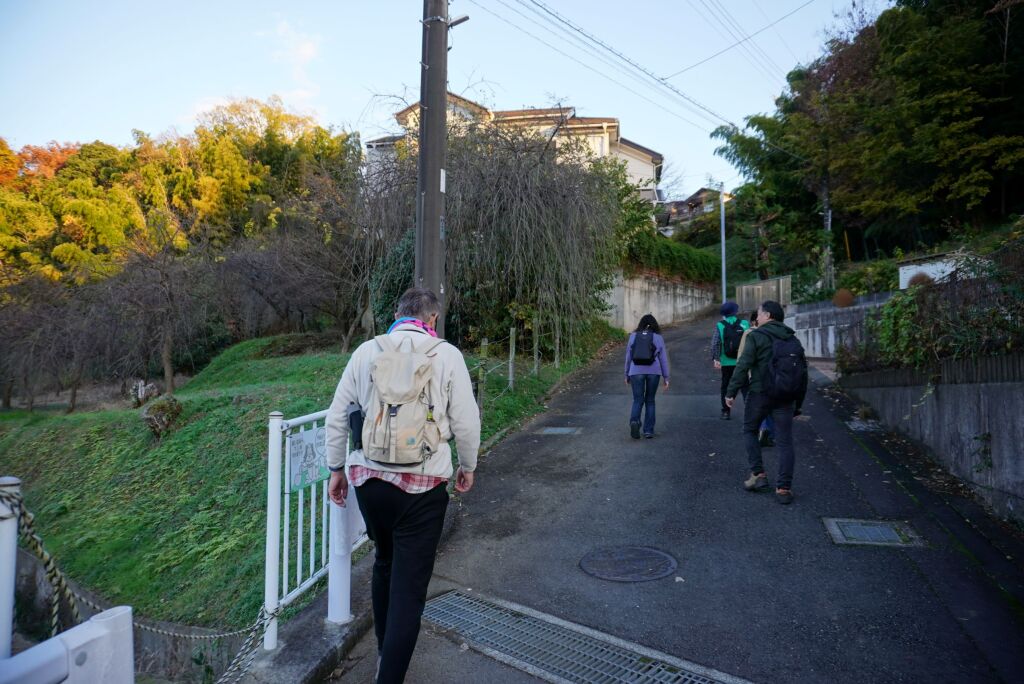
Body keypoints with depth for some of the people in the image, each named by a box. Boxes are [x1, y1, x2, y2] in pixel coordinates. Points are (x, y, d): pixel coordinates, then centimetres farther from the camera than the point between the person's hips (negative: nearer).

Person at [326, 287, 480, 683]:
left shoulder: (366, 351, 3)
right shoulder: (447, 355, -5)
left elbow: (337, 416, 6)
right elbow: (466, 421, -4)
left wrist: (336, 467, 17)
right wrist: (468, 466, 12)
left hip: (368, 477, 4)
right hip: (423, 484, -4)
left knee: (385, 563, 26)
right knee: (409, 586, 5)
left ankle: (384, 652, 44)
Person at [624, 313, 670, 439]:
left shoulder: (633, 336, 5)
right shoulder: (658, 337, 3)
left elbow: (628, 356, 7)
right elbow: (663, 358, 4)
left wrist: (627, 375, 16)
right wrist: (666, 377, 10)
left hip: (636, 371, 0)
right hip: (654, 372, 0)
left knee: (637, 400, 6)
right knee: (650, 400, 12)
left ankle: (634, 421, -21)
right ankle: (648, 430, 13)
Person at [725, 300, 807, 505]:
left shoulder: (757, 336, -5)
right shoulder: (793, 340, 14)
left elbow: (743, 366, -14)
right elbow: (803, 373, 16)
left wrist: (731, 392, -10)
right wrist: (798, 403, 20)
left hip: (760, 394, -4)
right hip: (785, 397, 5)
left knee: (750, 431, 15)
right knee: (784, 442, 6)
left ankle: (758, 474, 9)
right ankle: (784, 488, 5)